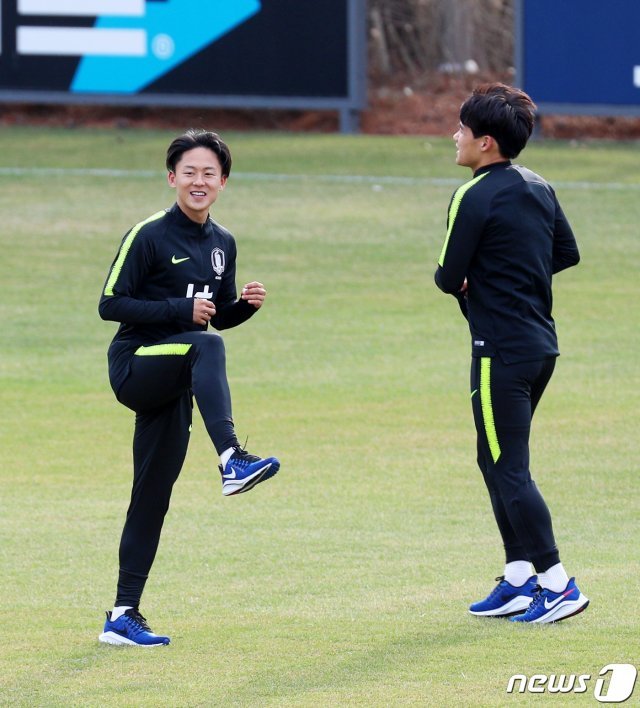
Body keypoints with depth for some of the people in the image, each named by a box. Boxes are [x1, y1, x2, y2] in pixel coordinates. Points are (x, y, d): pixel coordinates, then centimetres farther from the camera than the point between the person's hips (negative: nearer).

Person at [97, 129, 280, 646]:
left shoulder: (223, 244, 12)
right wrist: (181, 311, -20)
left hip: (171, 385, 7)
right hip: (135, 366, -7)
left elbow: (220, 317, 21)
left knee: (152, 500, 6)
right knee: (206, 346, -36)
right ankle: (232, 462, -54)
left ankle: (124, 616, 11)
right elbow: (111, 304, -12)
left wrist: (246, 304, -2)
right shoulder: (148, 236, -9)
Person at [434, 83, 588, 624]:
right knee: (497, 461, 18)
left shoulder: (474, 199, -16)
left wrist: (463, 280, 9)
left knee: (509, 469, -3)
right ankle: (519, 579, 19)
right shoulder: (539, 189, 9)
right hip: (542, 343, 9)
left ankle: (558, 584, -6)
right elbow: (568, 253, 18)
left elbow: (449, 278, -13)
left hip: (501, 351, -9)